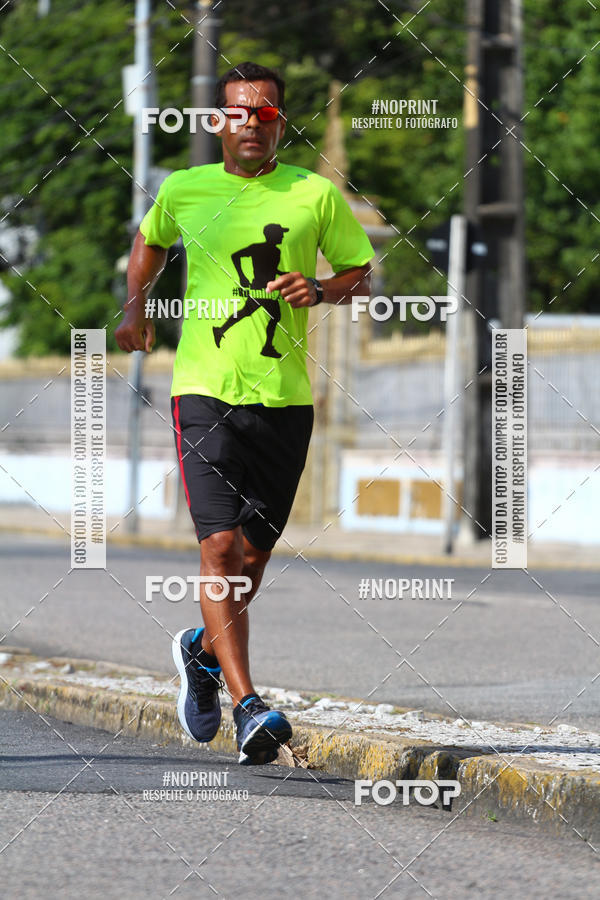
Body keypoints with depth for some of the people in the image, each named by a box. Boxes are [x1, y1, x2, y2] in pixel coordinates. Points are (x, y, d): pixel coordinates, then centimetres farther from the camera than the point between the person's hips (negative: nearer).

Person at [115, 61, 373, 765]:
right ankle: (247, 706, -18)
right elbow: (149, 241, 27)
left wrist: (319, 290, -8)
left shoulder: (316, 195, 2)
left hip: (285, 397, 1)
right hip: (205, 390, -1)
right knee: (220, 544, -15)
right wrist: (135, 307, 13)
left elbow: (361, 275, 12)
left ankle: (202, 649, 40)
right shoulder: (183, 191, 5)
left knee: (253, 553, 9)